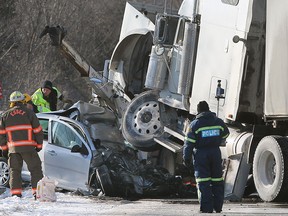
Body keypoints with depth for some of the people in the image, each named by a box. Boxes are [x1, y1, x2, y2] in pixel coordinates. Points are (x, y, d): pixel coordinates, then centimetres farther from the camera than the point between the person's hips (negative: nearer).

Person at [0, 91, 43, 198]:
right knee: (35, 169, 3)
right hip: (28, 147, -2)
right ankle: (37, 192, -5)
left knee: (14, 170, 9)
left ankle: (15, 192, 1)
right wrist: (39, 145, 11)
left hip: (13, 149, 2)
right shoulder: (29, 113, 3)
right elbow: (38, 130, 2)